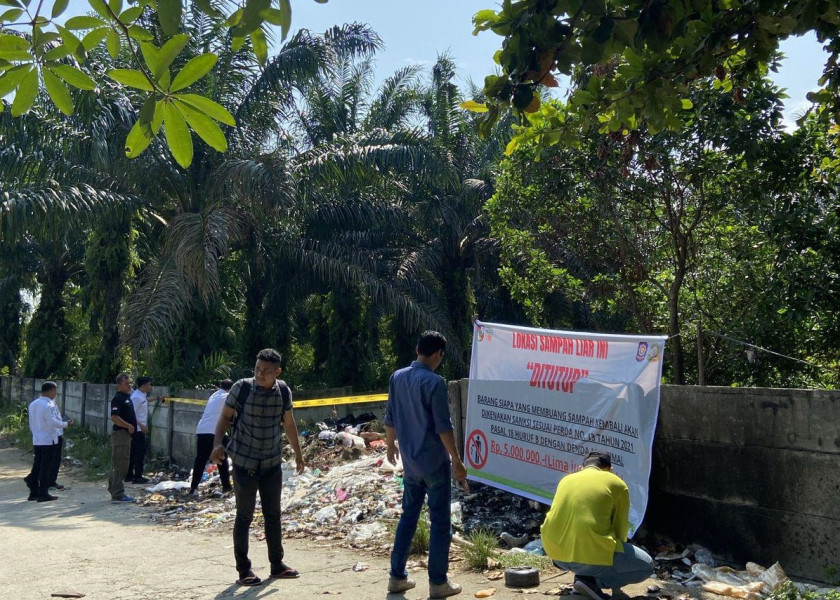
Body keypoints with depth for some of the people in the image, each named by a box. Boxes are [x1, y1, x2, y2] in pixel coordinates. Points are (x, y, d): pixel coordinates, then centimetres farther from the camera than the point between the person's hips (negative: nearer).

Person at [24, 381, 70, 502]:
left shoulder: (33, 404, 11)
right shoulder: (47, 406, -17)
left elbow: (31, 424, 16)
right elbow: (52, 422, -22)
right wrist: (65, 424, -9)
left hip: (36, 441, 8)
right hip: (48, 441, -8)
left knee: (37, 466, 14)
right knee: (46, 468, -1)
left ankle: (34, 492, 18)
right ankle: (43, 494, 3)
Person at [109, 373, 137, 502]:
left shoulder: (127, 397, 16)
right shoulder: (118, 398, -14)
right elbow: (114, 417, -24)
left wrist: (134, 424, 17)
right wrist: (129, 426, -20)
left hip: (126, 434, 10)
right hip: (120, 433, -10)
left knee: (119, 464, 15)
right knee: (120, 465, -7)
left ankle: (115, 491, 23)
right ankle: (117, 494, -3)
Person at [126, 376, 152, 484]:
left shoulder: (142, 395, 11)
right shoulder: (136, 397, -19)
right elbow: (131, 414, -23)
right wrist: (141, 426, -23)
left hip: (139, 430, 10)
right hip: (138, 430, -10)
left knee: (133, 453, 14)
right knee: (140, 452, -3)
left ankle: (128, 476, 20)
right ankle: (137, 477, 3)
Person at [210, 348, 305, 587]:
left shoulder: (284, 391, -5)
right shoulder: (242, 388, -15)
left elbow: (289, 424, 8)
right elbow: (225, 417, -6)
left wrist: (298, 454, 15)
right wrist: (218, 443, -22)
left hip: (272, 463, 3)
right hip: (244, 463, -3)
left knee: (273, 514, 12)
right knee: (244, 516, 3)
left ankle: (277, 564, 24)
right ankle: (243, 570, 14)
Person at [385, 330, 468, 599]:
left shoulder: (397, 377, 3)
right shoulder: (434, 382, -17)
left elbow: (390, 418, 12)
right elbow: (443, 426, -18)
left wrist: (390, 445, 27)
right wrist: (457, 461, -12)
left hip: (410, 461, 7)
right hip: (434, 461, -7)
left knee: (409, 516, 16)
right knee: (440, 521, 4)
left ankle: (397, 576, 22)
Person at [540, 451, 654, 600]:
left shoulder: (566, 480, 19)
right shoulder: (617, 484, 7)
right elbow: (620, 528, 13)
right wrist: (618, 555, 34)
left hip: (555, 552, 6)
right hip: (590, 553, -6)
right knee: (646, 565, 15)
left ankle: (586, 572, 14)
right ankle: (591, 580, 1)